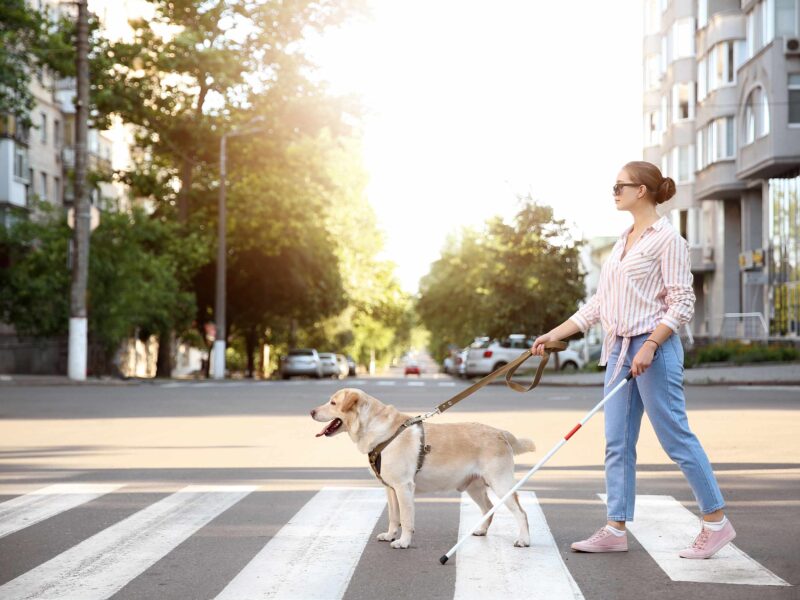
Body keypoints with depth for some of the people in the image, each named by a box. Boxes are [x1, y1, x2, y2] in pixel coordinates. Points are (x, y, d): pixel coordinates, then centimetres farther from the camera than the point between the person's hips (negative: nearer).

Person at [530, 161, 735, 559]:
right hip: (618, 350, 8)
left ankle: (716, 522, 9)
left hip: (654, 349, -8)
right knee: (617, 444, 6)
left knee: (676, 438, -3)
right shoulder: (623, 241, 16)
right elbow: (600, 303, 19)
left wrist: (649, 346, -22)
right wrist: (556, 334, 16)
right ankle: (616, 529, 11)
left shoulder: (667, 238, -9)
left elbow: (682, 303, -13)